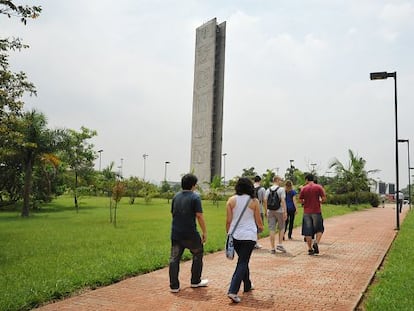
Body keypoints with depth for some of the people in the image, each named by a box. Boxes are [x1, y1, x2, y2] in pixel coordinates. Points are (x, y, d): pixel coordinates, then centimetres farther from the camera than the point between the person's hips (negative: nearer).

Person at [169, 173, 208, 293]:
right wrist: (204, 232, -7)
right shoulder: (195, 197, -10)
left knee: (174, 258, 8)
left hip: (175, 233, 5)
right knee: (198, 255, 17)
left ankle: (174, 286, 8)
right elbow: (199, 216, -14)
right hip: (190, 234, -5)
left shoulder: (176, 197, 8)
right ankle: (195, 281, 25)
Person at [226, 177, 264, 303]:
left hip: (234, 235, 3)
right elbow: (258, 220, 3)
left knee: (243, 260, 21)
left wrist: (228, 234, 11)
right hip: (249, 236, -3)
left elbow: (228, 220, -1)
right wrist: (261, 227, 24)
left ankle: (247, 285, 35)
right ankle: (233, 291, -11)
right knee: (243, 262, 0)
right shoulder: (254, 201, -5)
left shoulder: (231, 200, -2)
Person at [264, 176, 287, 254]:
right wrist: (285, 212, -13)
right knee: (281, 228, 14)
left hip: (270, 212, 3)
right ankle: (279, 244, 5)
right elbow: (283, 201, -13)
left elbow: (265, 201, 5)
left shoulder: (268, 190, 7)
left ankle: (272, 248, 6)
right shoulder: (281, 189, -5)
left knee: (271, 229, 4)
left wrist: (266, 212, 12)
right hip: (279, 211, -3)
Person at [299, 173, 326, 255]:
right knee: (319, 229, 14)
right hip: (316, 212, -1)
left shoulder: (303, 188, 1)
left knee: (307, 231, 6)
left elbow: (301, 200, 1)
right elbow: (324, 198, -7)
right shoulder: (319, 187, -1)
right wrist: (319, 201, 12)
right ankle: (316, 243, -8)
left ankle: (310, 249, 6)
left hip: (306, 212, 1)